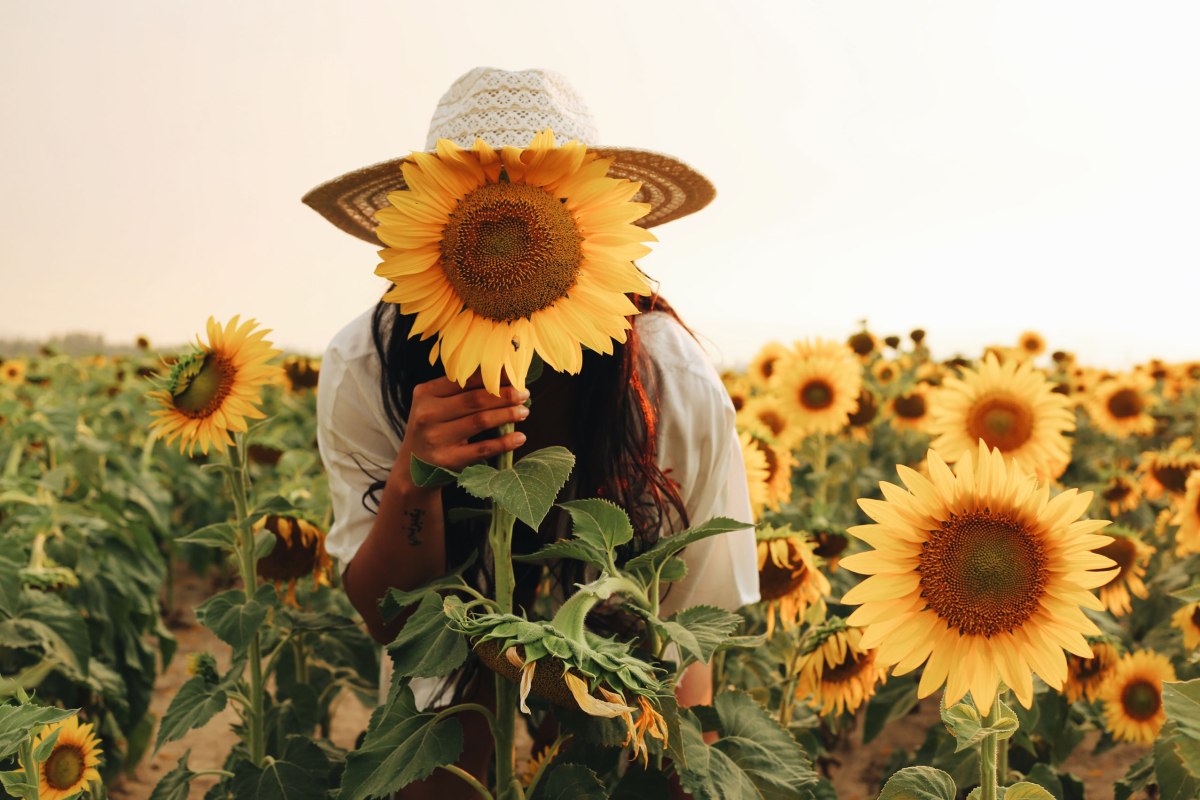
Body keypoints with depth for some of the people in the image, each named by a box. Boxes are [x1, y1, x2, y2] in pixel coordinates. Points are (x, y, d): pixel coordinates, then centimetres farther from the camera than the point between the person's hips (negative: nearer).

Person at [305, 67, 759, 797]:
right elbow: (387, 619, -16)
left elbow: (685, 634, -12)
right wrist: (412, 485, -35)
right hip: (450, 703, -2)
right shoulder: (365, 370, -22)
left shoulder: (679, 388, -24)